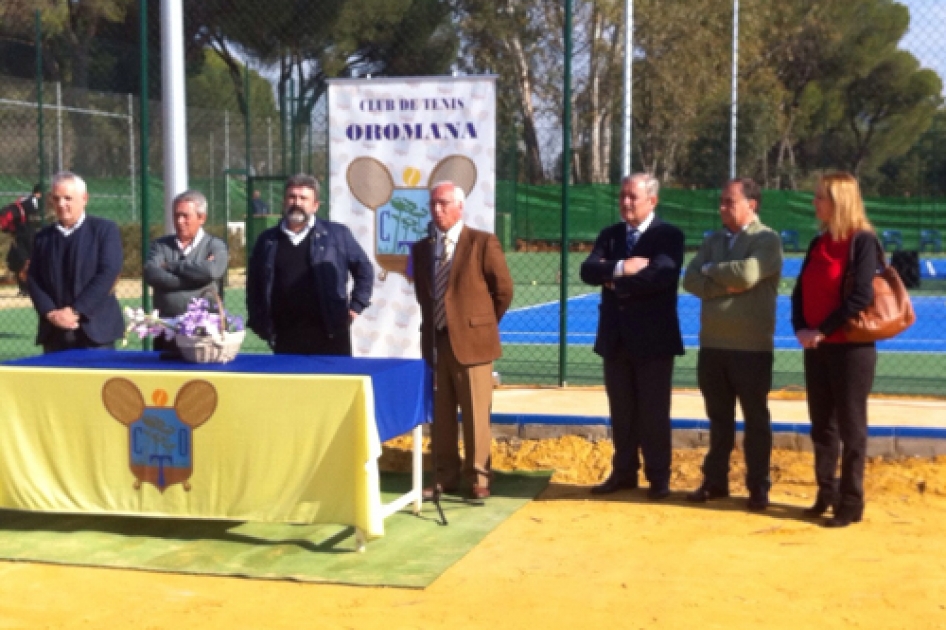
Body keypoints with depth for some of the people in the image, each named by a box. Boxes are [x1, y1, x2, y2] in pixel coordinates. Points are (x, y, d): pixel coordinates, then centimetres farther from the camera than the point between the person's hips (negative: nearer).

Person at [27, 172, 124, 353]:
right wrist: (50, 312, -10)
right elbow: (33, 279, 8)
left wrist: (75, 311, -14)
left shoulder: (105, 230, 1)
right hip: (54, 332, 4)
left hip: (95, 328, -3)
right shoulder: (43, 237, 14)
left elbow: (108, 273, -10)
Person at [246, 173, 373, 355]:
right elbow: (254, 284, 15)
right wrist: (260, 323, 8)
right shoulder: (268, 240, 10)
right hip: (285, 338, 2)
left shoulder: (337, 234, 4)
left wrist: (356, 306, 3)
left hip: (330, 334, -2)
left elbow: (364, 268, 10)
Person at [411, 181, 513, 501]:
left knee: (475, 414, 0)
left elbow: (504, 289, 0)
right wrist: (430, 327, 15)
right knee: (440, 414, 9)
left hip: (471, 339, -5)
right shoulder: (421, 248, 10)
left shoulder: (483, 243, -5)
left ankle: (478, 478, 12)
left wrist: (483, 323, 6)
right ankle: (445, 476, 20)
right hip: (435, 341, 5)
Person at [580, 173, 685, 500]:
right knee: (621, 412, 11)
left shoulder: (669, 236, -6)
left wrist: (616, 282, -12)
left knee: (653, 412, 3)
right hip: (616, 336, 5)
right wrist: (621, 268, -23)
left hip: (653, 337, -5)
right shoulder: (610, 235, 10)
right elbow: (588, 271, -5)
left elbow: (661, 276, -23)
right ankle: (624, 472, 22)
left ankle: (658, 477, 13)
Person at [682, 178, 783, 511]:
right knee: (719, 418, 14)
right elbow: (691, 280, 0)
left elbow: (747, 274, -24)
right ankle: (715, 481, 24)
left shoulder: (767, 240, -7)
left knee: (756, 419, 5)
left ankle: (758, 487, 15)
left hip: (752, 346, -5)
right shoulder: (713, 240, 11)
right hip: (712, 344, 5)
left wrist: (711, 270, -7)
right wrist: (726, 285, -16)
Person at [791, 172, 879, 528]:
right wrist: (800, 329, -7)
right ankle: (826, 495, 22)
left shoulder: (863, 241, -10)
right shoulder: (818, 243, 12)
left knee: (850, 428, 0)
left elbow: (860, 297, -17)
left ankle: (850, 504, 7)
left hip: (851, 348, -7)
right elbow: (800, 292, 10)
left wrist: (823, 331, -17)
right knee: (822, 426, 12)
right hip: (816, 348, 7)